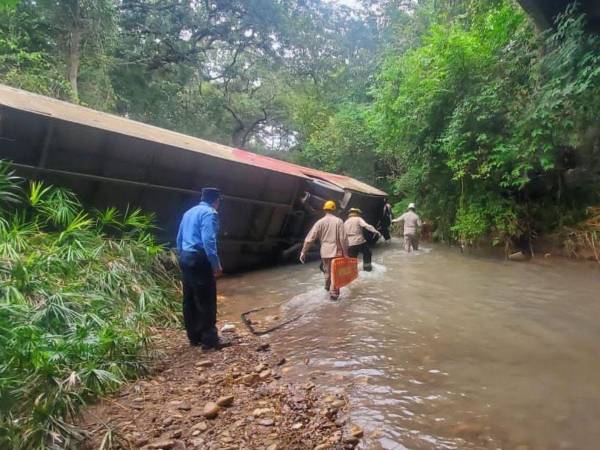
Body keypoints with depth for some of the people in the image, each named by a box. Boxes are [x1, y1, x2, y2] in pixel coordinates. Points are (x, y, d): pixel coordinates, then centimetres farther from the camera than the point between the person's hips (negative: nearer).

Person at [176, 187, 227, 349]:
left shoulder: (189, 212, 17)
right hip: (199, 259, -9)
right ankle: (209, 339, 0)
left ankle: (194, 337, 19)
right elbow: (208, 240, -21)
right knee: (206, 301, -4)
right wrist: (216, 264, -18)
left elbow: (179, 239, 20)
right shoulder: (209, 213, -10)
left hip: (185, 258, 9)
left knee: (190, 300, 11)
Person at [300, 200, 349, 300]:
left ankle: (328, 287, 39)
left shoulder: (320, 222, -2)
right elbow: (343, 238, -10)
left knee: (327, 271, 22)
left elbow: (310, 237, -5)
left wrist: (303, 251, -1)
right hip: (336, 251, -3)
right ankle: (334, 293, 5)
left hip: (325, 251, 3)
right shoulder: (338, 221, -8)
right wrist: (345, 252, -2)